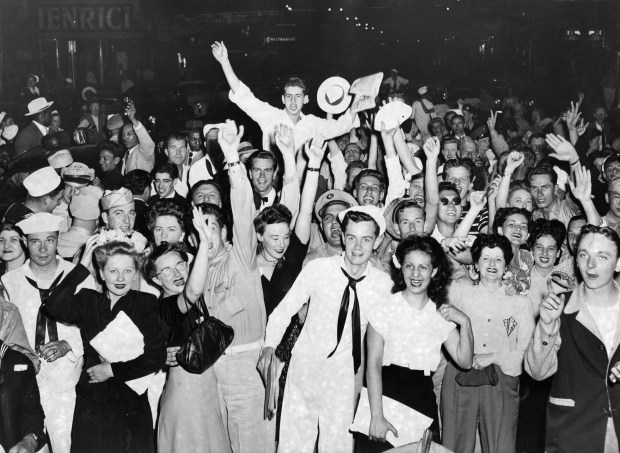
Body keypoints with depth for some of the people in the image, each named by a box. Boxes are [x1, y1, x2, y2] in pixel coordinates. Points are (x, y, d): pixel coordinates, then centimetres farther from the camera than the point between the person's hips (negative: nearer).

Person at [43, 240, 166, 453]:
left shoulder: (145, 303, -2)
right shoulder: (87, 300, 3)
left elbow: (157, 357, -7)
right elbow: (55, 307, -18)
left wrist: (113, 370, -9)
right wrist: (83, 266, -16)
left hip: (131, 406, -1)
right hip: (90, 405, 1)